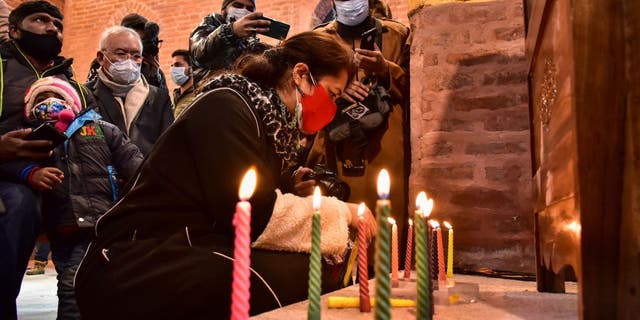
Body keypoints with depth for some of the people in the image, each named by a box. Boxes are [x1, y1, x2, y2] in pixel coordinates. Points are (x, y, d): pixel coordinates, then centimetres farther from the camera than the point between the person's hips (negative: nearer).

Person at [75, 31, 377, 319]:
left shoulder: (269, 121, 13)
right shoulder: (225, 107, -14)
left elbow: (263, 209, 7)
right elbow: (254, 216, -20)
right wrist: (340, 211, -8)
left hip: (197, 254, 8)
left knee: (318, 272, -11)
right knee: (300, 279, -26)